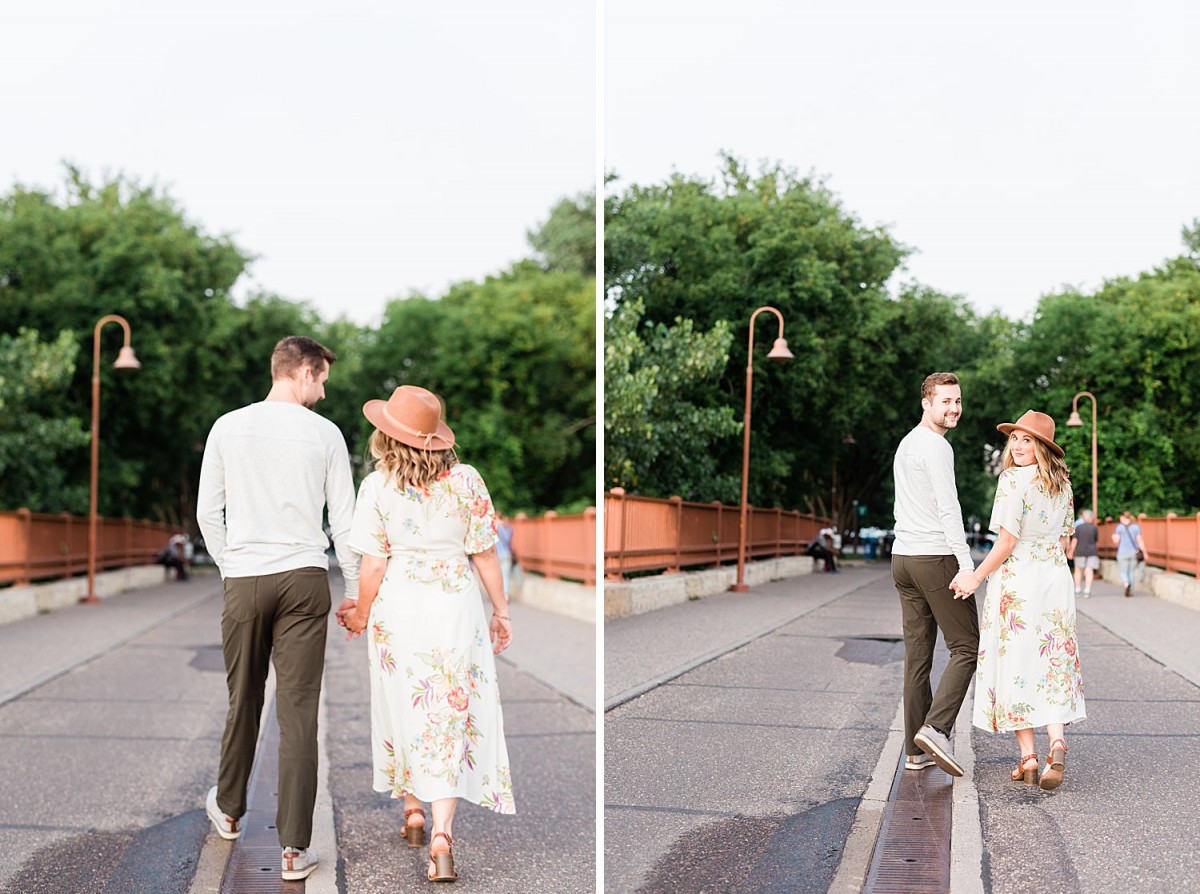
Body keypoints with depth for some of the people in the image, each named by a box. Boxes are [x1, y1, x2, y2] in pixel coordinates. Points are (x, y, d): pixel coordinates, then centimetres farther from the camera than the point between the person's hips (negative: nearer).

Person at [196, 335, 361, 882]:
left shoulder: (227, 428, 3)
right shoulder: (325, 434, 0)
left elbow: (208, 513, 6)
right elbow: (344, 521, 2)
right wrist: (354, 589, 11)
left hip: (244, 580, 2)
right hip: (305, 579, -1)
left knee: (243, 701, 17)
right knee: (298, 713, -1)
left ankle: (229, 811, 37)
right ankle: (295, 848, 0)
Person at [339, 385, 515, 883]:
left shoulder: (378, 487, -10)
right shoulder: (467, 481, -8)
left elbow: (373, 566, -8)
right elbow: (485, 556, -3)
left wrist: (361, 614, 9)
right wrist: (501, 611, 9)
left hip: (398, 609, 0)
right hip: (455, 606, 0)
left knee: (404, 709, 18)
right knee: (449, 716, 2)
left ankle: (413, 813, 34)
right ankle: (442, 834, -9)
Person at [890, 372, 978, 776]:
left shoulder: (905, 444, 19)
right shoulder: (936, 446, -11)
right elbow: (948, 508, -20)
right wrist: (966, 565, -24)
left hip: (902, 558, 9)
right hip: (936, 559, -9)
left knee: (917, 656, 7)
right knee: (966, 647, -2)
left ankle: (916, 750, 8)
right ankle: (936, 727, -16)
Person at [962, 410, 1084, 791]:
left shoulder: (1014, 479, -13)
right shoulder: (1063, 483, 9)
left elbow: (1008, 540, -16)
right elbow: (1064, 539, 14)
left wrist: (976, 576, -9)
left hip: (1017, 580, -6)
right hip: (1056, 580, 6)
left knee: (1015, 665, 3)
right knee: (1051, 666, 7)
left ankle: (1027, 758, 3)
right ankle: (1056, 742, -15)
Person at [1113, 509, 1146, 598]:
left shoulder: (1120, 527, -6)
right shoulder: (1136, 527, 1)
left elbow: (1116, 540, -6)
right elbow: (1139, 540, -3)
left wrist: (1113, 536, 16)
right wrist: (1144, 552, 0)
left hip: (1123, 553, -3)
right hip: (1134, 553, 3)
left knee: (1123, 573, 4)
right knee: (1131, 572, 14)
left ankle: (1127, 584, -25)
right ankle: (1131, 591, 11)